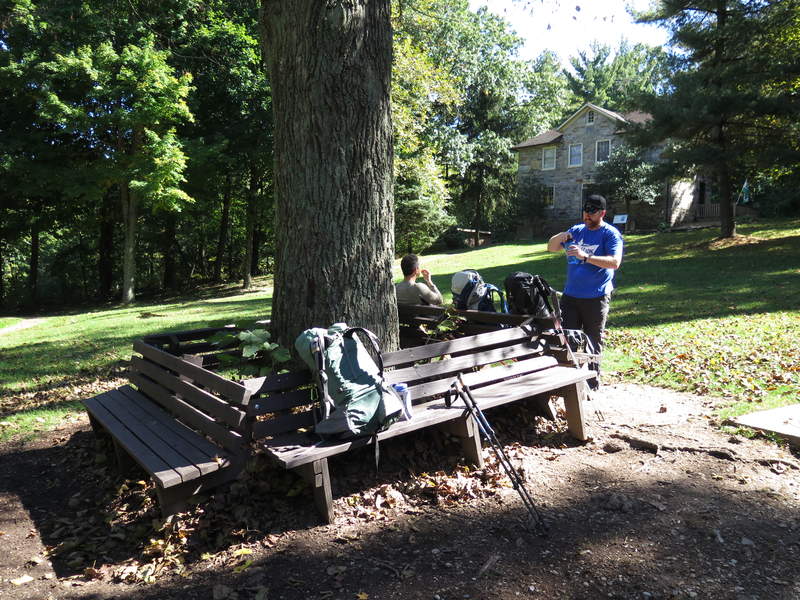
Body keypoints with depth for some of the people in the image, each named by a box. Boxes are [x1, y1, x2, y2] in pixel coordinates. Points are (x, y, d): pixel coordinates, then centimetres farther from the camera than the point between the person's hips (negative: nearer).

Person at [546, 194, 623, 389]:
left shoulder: (611, 234, -6)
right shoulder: (576, 230, 11)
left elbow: (615, 262, -20)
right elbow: (551, 248, 13)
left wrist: (585, 257, -30)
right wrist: (560, 237, -9)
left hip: (596, 298, -5)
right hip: (570, 295, 5)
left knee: (593, 342, 5)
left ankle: (592, 382, 15)